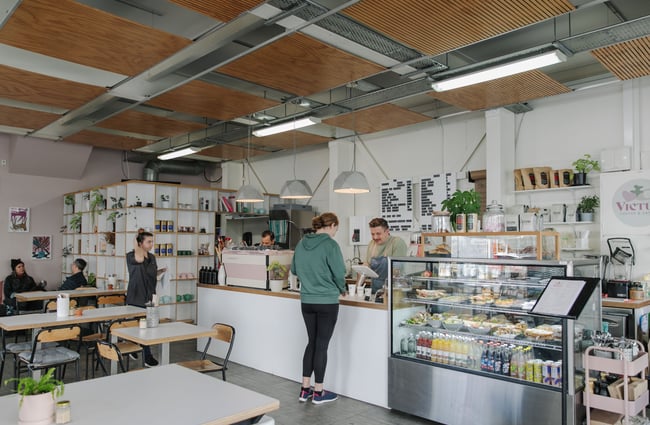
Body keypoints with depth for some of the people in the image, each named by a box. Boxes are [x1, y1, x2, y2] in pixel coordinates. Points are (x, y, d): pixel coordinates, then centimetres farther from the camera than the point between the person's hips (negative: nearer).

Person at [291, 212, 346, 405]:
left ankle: (305, 389, 23)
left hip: (306, 301, 6)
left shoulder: (302, 243, 5)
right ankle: (318, 392, 16)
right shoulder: (330, 245, -15)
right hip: (327, 302, -6)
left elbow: (294, 269, 14)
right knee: (322, 345, 5)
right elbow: (339, 273, -13)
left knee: (312, 342, 17)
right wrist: (341, 289, 6)